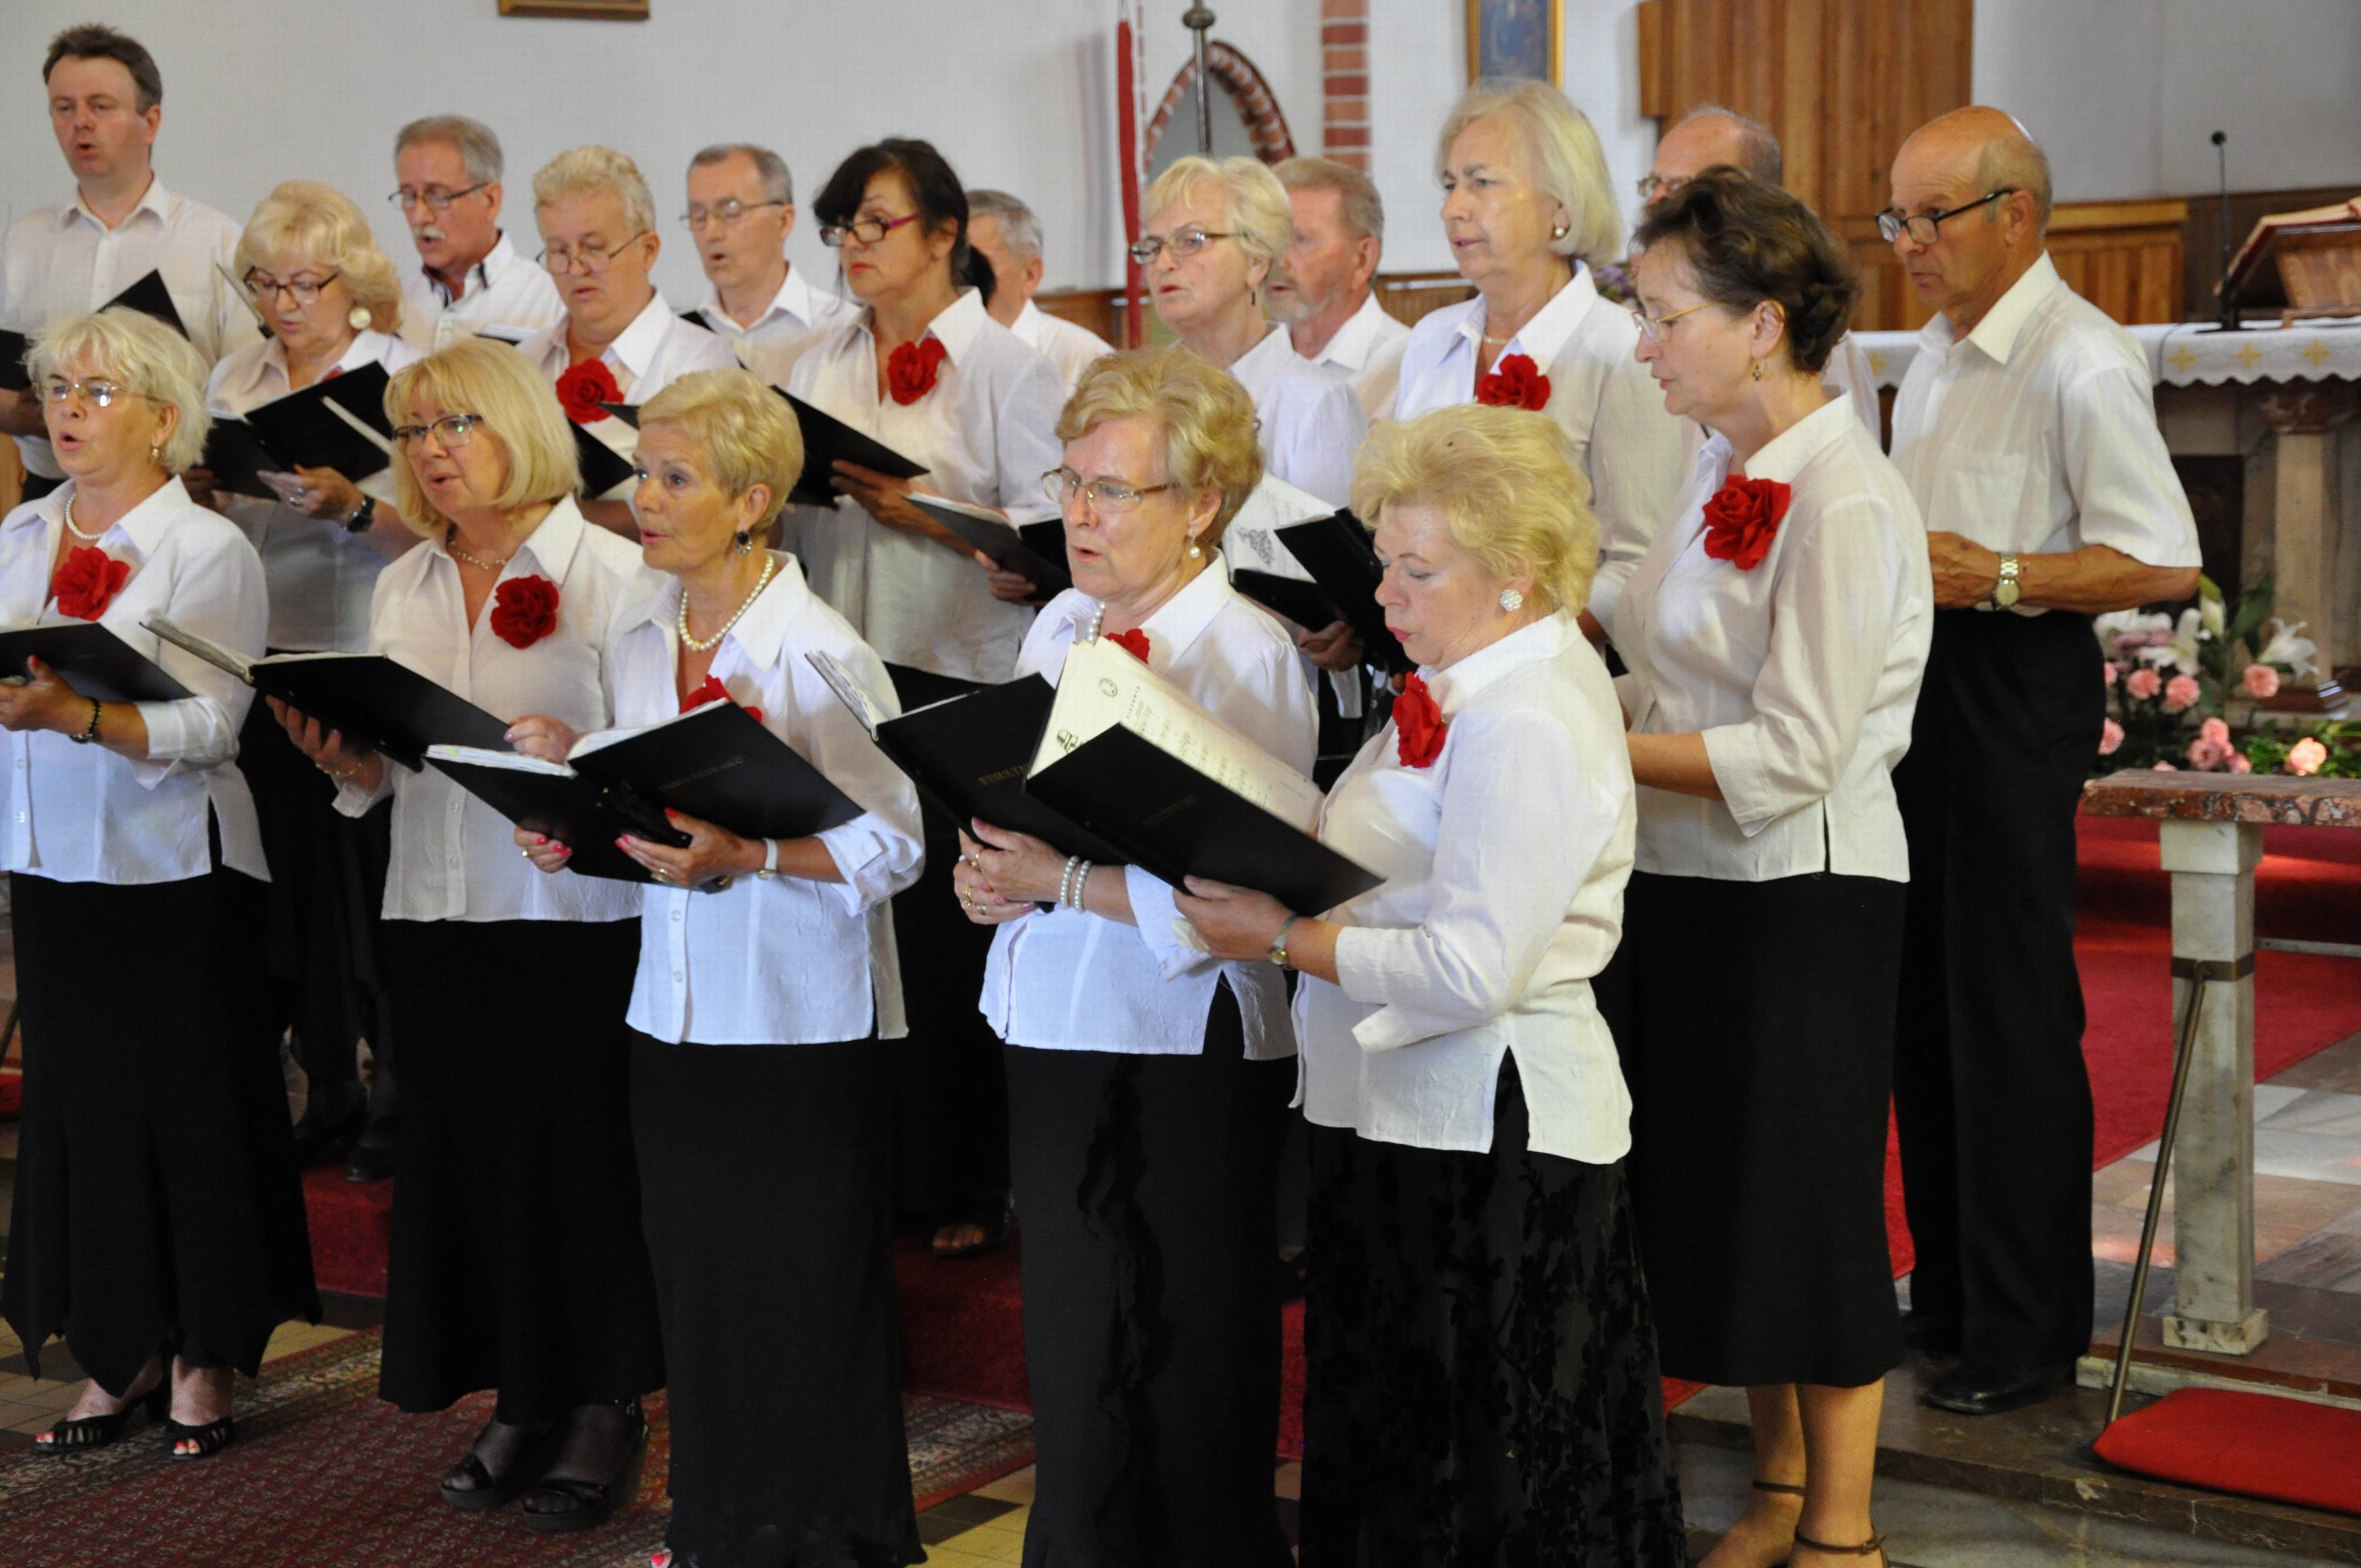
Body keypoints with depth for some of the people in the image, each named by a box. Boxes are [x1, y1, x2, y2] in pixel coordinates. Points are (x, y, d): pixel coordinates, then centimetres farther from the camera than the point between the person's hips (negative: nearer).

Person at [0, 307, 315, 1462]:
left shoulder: (207, 550, -7)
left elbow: (207, 728, -17)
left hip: (172, 868, -5)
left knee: (187, 1101, 1)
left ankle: (204, 1359, 14)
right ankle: (121, 1353, 19)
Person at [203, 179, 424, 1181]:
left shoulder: (408, 377, -4)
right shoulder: (234, 381, 11)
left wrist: (352, 506, -26)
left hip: (373, 663, -5)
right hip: (266, 659, 5)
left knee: (371, 869, -2)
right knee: (289, 874, 9)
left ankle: (396, 1096, 13)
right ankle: (329, 1093, 22)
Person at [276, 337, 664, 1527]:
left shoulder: (609, 573, -4)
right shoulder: (402, 587, 14)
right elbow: (384, 770, 16)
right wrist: (342, 758, -5)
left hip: (574, 912, -6)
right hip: (435, 914, 6)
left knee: (573, 1153, -1)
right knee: (464, 1153, 9)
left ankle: (604, 1411, 13)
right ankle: (521, 1404, 22)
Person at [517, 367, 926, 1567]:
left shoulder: (818, 652, -13)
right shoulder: (636, 642, 8)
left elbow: (894, 842, -15)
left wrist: (746, 857, -25)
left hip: (805, 1017, -6)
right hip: (679, 1007, 6)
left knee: (807, 1290, 1)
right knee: (699, 1280, 13)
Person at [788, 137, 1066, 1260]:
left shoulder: (1004, 365, -2)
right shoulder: (822, 364, 15)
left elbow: (1049, 531, -9)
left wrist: (922, 512, -18)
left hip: (960, 676, -5)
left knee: (952, 930, -1)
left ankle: (971, 1184, 12)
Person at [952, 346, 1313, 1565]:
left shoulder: (1245, 656, -14)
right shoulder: (1061, 626, 10)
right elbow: (1011, 804, 20)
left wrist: (1060, 882, -20)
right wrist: (985, 868, -2)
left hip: (1182, 1059, -7)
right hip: (1052, 1041, 7)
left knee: (1173, 1369, 3)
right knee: (1069, 1359, 16)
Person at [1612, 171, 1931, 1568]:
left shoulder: (1846, 504, -18)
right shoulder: (1725, 469, 8)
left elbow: (1792, 752, -23)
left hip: (1803, 903, -8)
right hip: (1690, 882, 8)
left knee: (1807, 1203, 4)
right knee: (1713, 1196, 16)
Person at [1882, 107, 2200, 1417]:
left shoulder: (2080, 362, -14)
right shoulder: (1936, 351, 16)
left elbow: (2164, 564, -19)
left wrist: (1995, 578, -24)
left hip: (2016, 692, -9)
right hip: (1921, 678, 9)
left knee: (2010, 1010, -3)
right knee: (1922, 999, 14)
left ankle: (2029, 1328, 8)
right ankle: (1948, 1295, 26)